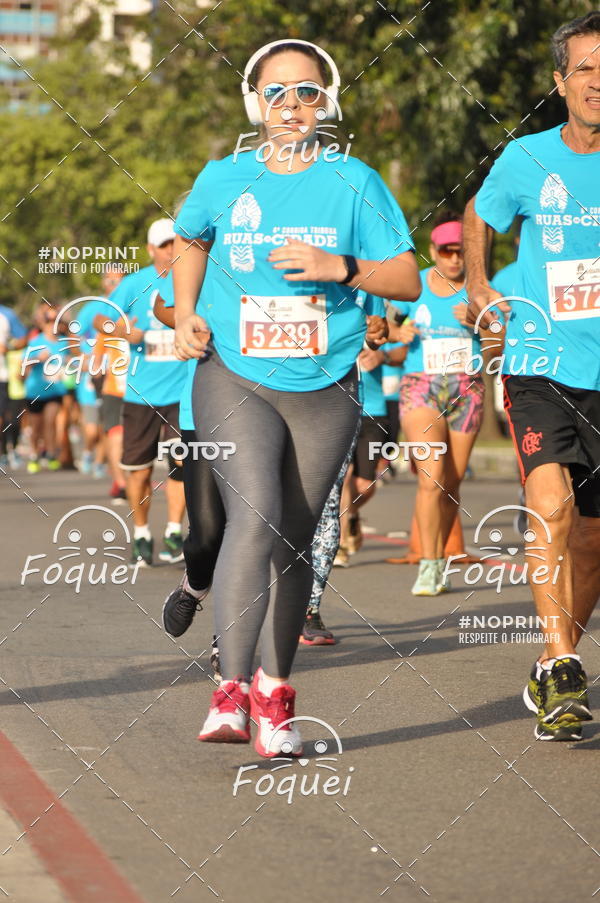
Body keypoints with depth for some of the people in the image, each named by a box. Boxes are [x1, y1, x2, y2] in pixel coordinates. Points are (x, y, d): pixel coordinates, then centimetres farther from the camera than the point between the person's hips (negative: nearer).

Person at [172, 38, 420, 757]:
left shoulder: (353, 182, 0)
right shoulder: (224, 179, 4)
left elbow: (408, 280, -1)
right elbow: (189, 240, 25)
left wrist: (339, 267, -17)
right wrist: (185, 315, 11)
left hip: (325, 389, 1)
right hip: (233, 380, -1)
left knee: (294, 541, 7)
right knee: (253, 517, -21)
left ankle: (273, 693, 22)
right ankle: (231, 689, -22)